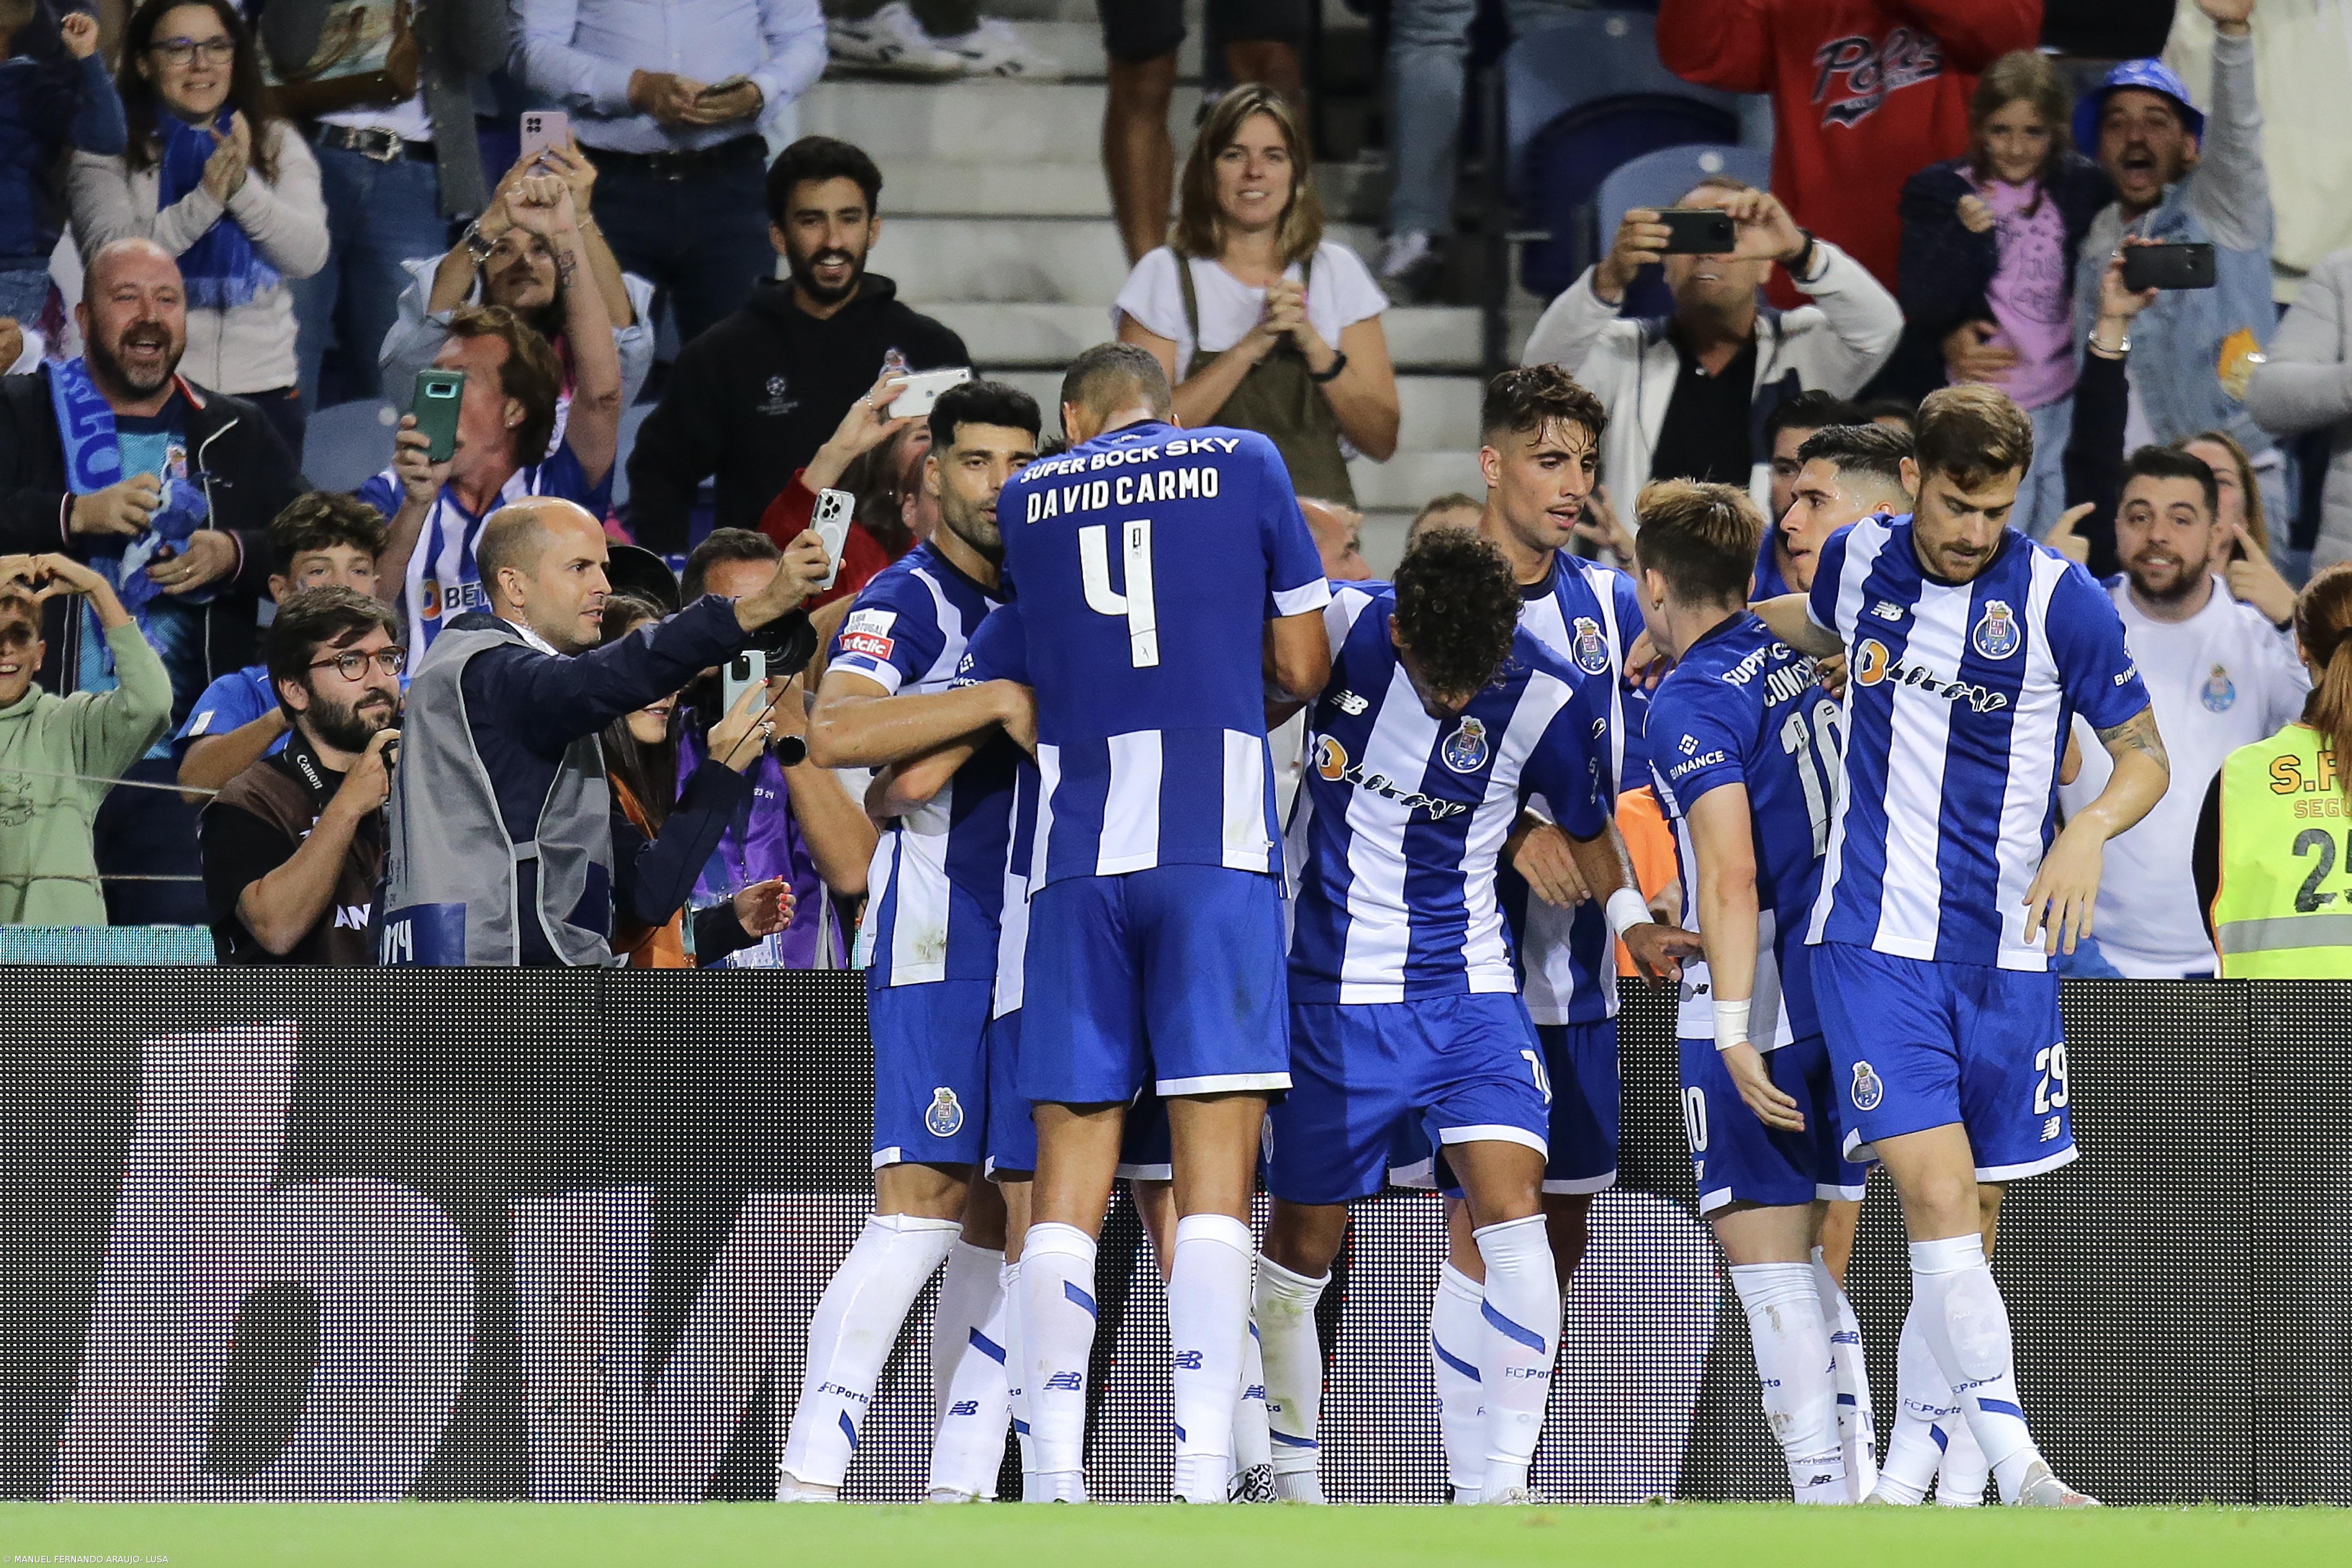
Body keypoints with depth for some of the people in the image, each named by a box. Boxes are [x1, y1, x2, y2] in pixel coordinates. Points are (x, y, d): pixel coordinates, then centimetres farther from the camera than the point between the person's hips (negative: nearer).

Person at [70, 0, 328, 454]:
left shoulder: (277, 144, 10)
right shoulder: (111, 149, 2)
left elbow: (309, 256, -3)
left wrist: (245, 188, -20)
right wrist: (205, 199, -24)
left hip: (262, 388, 2)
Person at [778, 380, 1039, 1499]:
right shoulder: (908, 601, -8)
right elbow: (836, 733, -26)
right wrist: (1005, 701, -27)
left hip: (1029, 938, 8)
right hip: (934, 944, -8)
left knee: (1001, 1214, 6)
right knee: (923, 1202, -16)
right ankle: (807, 1479, -18)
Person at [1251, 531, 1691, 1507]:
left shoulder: (1549, 701, -13)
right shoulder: (1338, 632, -14)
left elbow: (1587, 831, 3)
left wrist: (1633, 918, -12)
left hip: (1468, 988, 0)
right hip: (1329, 991, 0)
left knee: (1513, 1204, -18)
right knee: (1304, 1242, 8)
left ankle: (1505, 1481, -18)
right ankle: (1290, 1481, 26)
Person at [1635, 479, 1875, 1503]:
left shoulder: (1692, 700, -11)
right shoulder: (1806, 660, 12)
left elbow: (1732, 876, -20)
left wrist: (1736, 1030, -23)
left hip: (1759, 1000, -8)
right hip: (1848, 987, 8)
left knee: (1766, 1255, -6)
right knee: (1812, 1258, 15)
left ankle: (1820, 1487, -12)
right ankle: (1859, 1480, 12)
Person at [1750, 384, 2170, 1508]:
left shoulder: (2061, 601, -7)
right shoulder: (1860, 559, 2)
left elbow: (2144, 757, -1)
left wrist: (2088, 832, -19)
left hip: (2005, 949, 1)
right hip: (1875, 940, -1)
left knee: (1969, 1219, 7)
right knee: (1937, 1196, -17)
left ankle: (1909, 1469, 20)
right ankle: (2018, 1470, -23)